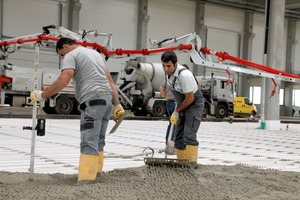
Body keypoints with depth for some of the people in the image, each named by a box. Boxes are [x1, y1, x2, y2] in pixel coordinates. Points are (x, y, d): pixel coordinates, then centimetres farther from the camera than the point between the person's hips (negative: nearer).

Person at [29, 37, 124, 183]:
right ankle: (95, 171, 22)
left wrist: (41, 95, -7)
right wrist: (117, 105, 17)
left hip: (92, 100, -8)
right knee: (98, 139, 16)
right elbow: (110, 81, 20)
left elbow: (63, 80, -15)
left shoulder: (71, 55, 2)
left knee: (89, 142, -12)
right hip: (108, 98, 8)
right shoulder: (95, 53, 26)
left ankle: (85, 179, -18)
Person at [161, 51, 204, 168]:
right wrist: (176, 111, 15)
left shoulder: (184, 75, -30)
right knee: (179, 135, 10)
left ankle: (191, 163, -10)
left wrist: (177, 111, -11)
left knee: (189, 135, -16)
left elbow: (190, 98, -23)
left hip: (194, 104, -9)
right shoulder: (168, 73, -4)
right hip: (183, 106, 9)